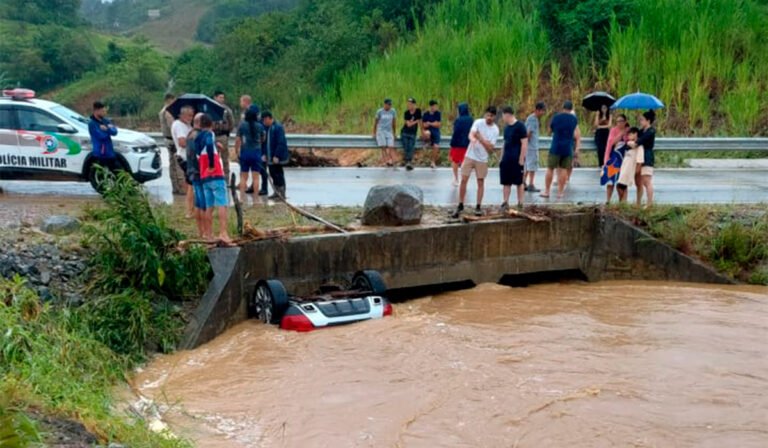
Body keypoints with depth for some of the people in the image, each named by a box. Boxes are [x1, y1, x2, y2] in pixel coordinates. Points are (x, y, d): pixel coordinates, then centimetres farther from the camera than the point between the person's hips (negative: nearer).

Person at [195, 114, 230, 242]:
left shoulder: (198, 138, 16)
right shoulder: (209, 134, -6)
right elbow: (209, 145, -27)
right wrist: (212, 165, -22)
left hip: (204, 177, 7)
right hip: (216, 175, -7)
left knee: (209, 206, 11)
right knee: (222, 205, -10)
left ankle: (209, 235, 12)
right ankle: (223, 233, -19)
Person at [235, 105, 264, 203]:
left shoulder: (242, 125, -3)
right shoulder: (259, 126, -2)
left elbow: (238, 140, -2)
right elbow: (262, 140, 9)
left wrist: (236, 151, 9)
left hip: (245, 152, 1)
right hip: (256, 152, -1)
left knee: (243, 176, 9)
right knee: (255, 176, 3)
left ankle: (242, 197, 6)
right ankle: (255, 198, 4)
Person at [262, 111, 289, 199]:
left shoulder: (278, 127, -15)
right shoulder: (266, 128, 11)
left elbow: (281, 143, -19)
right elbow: (264, 142, 16)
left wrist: (276, 156, -21)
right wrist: (263, 154, 8)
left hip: (277, 158, -8)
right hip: (270, 157, 8)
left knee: (278, 174, -4)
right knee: (273, 174, 13)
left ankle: (282, 194, 2)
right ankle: (277, 193, 23)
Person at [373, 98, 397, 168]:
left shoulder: (393, 111, 3)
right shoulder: (379, 111, -4)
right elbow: (376, 122, 7)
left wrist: (394, 133, 18)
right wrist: (374, 133, 12)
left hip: (389, 132, 2)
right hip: (381, 131, -2)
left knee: (391, 148, -10)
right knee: (384, 148, -11)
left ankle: (392, 161, -16)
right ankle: (386, 161, -17)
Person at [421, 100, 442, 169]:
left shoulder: (438, 114, -2)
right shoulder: (425, 114, -2)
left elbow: (438, 124, -4)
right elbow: (424, 125, -1)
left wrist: (430, 123, -10)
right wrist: (434, 124, -11)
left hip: (436, 131, 1)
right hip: (428, 130, -1)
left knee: (436, 147, -4)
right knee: (427, 133, -39)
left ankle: (433, 162, 15)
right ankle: (427, 142, -3)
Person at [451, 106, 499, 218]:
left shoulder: (495, 130, -5)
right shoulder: (478, 122, -5)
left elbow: (490, 149, -10)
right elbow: (471, 134, -23)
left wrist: (481, 139, -23)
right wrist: (473, 139, -46)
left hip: (482, 159, 0)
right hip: (470, 156, 0)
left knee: (480, 182, 4)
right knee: (464, 180, -2)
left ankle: (478, 207, 14)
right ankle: (460, 206, 7)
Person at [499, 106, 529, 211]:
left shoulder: (520, 126, -10)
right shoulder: (506, 127, 13)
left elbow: (524, 144, -14)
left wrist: (521, 159, -17)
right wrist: (502, 158, 16)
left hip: (517, 160, -7)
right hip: (506, 159, 7)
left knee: (519, 182, 3)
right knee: (506, 182, 5)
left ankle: (520, 204, 9)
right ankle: (505, 203, 8)